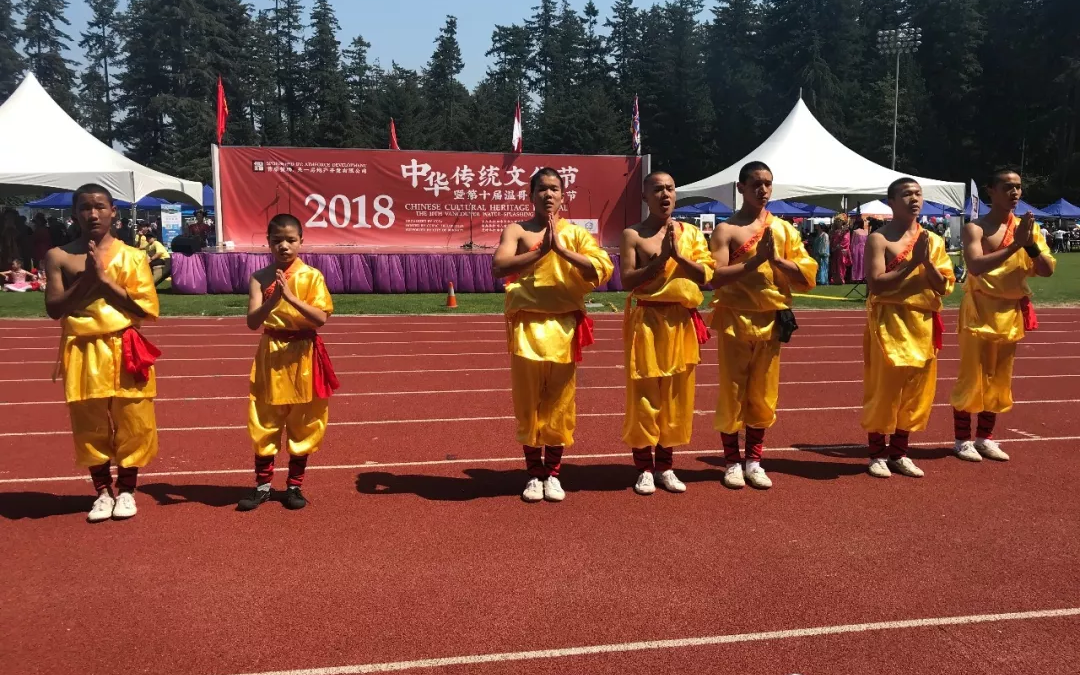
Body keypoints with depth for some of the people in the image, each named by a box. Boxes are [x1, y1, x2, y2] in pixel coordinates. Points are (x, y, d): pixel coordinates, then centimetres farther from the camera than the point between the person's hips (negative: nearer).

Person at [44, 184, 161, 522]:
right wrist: (87, 278, -16)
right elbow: (54, 308, -6)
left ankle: (126, 490, 22)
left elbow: (147, 309, -7)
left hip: (126, 350, 0)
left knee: (132, 422, 5)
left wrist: (106, 280, -14)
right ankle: (102, 491, 24)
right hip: (83, 353, 1)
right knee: (89, 424, 8)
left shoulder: (133, 256, -2)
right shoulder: (59, 256, 0)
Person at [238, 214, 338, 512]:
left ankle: (295, 486, 21)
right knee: (265, 422, 6)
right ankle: (262, 485, 20)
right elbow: (252, 322, -11)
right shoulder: (260, 278, -2)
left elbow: (321, 319, -16)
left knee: (303, 422, 8)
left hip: (303, 355, -1)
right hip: (270, 355, 1)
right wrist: (273, 300, -28)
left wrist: (291, 298, -27)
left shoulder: (312, 276, -6)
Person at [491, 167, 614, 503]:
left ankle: (553, 472, 20)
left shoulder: (575, 233, 6)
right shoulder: (517, 230, 3)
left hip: (564, 328, 1)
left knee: (559, 402, 6)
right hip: (526, 327, -1)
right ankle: (534, 473, 18)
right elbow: (499, 267, -14)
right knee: (528, 401, 5)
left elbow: (603, 269, -9)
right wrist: (541, 250, -20)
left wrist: (562, 249, -16)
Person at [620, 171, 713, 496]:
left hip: (680, 321, 4)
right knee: (644, 393, 1)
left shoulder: (691, 233, 8)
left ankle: (665, 465, 21)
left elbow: (705, 275, -2)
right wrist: (661, 258, -18)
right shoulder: (633, 235, -3)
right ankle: (643, 467, 12)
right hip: (645, 320, -3)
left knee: (676, 393, 9)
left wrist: (677, 254, -13)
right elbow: (627, 281, -12)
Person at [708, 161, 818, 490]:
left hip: (771, 321, 4)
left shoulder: (784, 228, 8)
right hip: (735, 321, -4)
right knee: (732, 392, 3)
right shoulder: (726, 229, -5)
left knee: (763, 394, 10)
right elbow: (716, 278, -17)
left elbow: (807, 275, 3)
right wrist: (755, 259, -22)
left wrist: (776, 259, -11)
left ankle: (754, 460, 22)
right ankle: (732, 461, 16)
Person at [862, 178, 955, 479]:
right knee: (883, 388, 0)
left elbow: (945, 287, 5)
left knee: (915, 390, 10)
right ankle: (877, 453, 13)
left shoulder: (933, 241, 9)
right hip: (889, 323, -5)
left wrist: (927, 261, -10)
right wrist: (912, 262, -17)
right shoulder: (879, 239, -7)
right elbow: (876, 284, -17)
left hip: (923, 324, 5)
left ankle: (899, 452, 23)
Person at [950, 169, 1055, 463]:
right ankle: (962, 438, 9)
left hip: (1011, 312, 6)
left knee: (1000, 379, 11)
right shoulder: (975, 228, -10)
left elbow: (1048, 270, 0)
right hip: (980, 310, -6)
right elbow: (976, 267, -26)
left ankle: (985, 437, 23)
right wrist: (1015, 245, -29)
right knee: (971, 377, -1)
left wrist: (1031, 245, -16)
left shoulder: (1028, 227, 6)